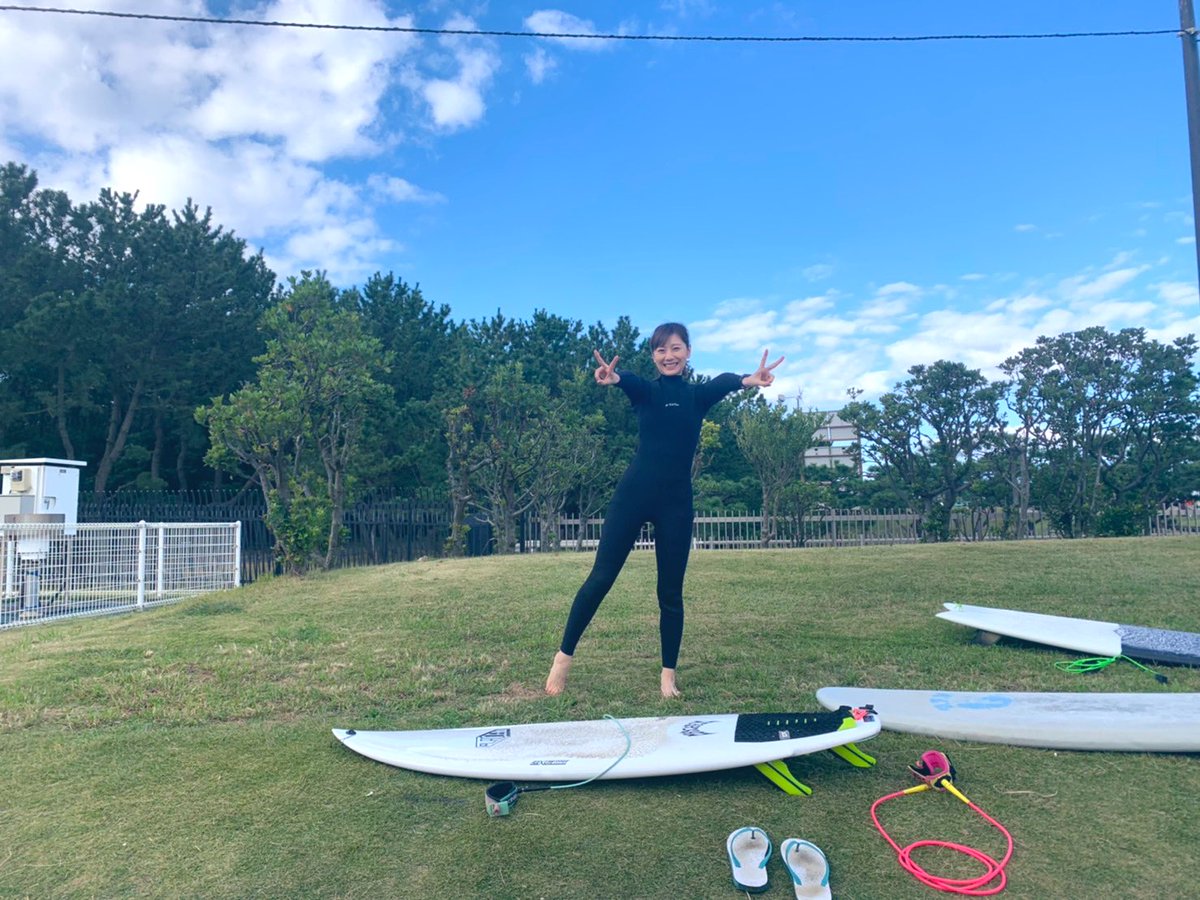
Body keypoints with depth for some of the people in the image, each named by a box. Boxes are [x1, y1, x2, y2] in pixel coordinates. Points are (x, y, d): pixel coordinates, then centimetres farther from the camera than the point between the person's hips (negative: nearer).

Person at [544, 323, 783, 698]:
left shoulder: (698, 395, 9)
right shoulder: (646, 392, 5)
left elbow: (722, 382, -15)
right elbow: (630, 381, -20)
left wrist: (746, 380, -40)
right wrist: (613, 378, -46)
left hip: (676, 500, 2)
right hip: (634, 493, -1)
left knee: (670, 589, 7)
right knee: (601, 577, -3)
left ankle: (668, 674, 19)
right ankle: (564, 656, 9)